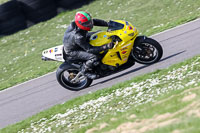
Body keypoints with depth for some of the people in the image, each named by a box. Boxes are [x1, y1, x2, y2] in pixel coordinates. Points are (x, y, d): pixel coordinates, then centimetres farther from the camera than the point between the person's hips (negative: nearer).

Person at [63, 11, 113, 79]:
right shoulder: (78, 37, -40)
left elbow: (95, 21, -8)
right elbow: (89, 49, -35)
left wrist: (109, 24, -17)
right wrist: (105, 47, -42)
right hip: (72, 52, -9)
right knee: (94, 58, -29)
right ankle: (84, 70, -2)